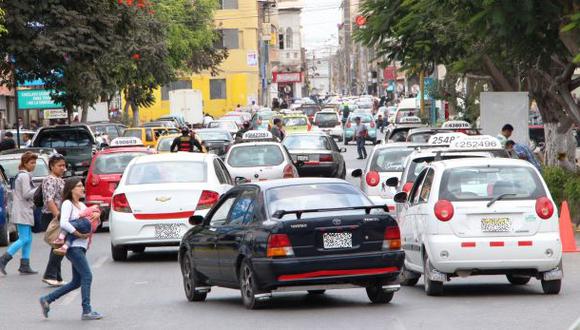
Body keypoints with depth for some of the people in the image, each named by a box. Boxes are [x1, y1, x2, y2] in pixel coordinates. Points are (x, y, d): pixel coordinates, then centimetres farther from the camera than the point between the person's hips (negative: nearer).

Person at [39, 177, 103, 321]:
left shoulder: (82, 205, 17)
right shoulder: (67, 204, -8)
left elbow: (92, 222, 21)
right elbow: (64, 223, -22)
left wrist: (95, 218, -2)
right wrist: (80, 234, -19)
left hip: (81, 247, 9)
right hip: (73, 246, -9)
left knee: (76, 282, 11)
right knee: (87, 276, -12)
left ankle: (47, 300, 19)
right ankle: (86, 311, -10)